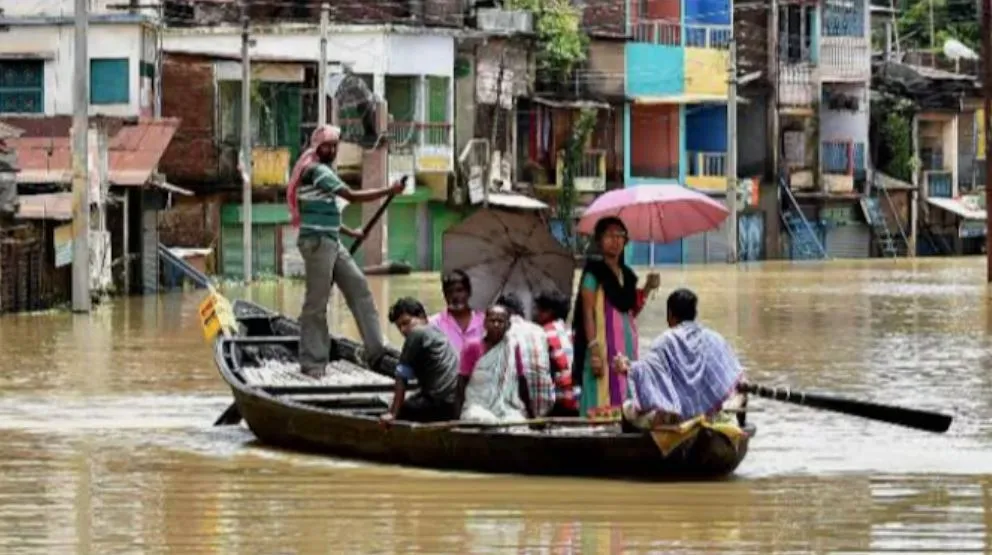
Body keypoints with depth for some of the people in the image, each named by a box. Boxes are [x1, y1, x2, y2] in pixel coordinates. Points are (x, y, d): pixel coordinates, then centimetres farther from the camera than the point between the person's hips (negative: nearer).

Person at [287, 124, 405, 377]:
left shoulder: (323, 171, 20)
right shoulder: (316, 171, -12)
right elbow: (352, 196, -18)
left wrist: (349, 232, 23)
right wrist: (389, 191, -15)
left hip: (332, 243, 10)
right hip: (317, 242, -10)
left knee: (358, 286, 5)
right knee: (316, 302, -7)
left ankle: (376, 349, 3)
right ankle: (312, 363, -4)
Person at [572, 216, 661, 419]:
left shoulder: (627, 275, 16)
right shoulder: (594, 273, -3)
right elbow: (587, 313, -10)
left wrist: (646, 290, 6)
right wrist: (594, 349, -19)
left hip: (627, 343, 7)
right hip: (604, 343, -7)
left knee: (625, 398, 5)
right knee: (605, 399, -12)